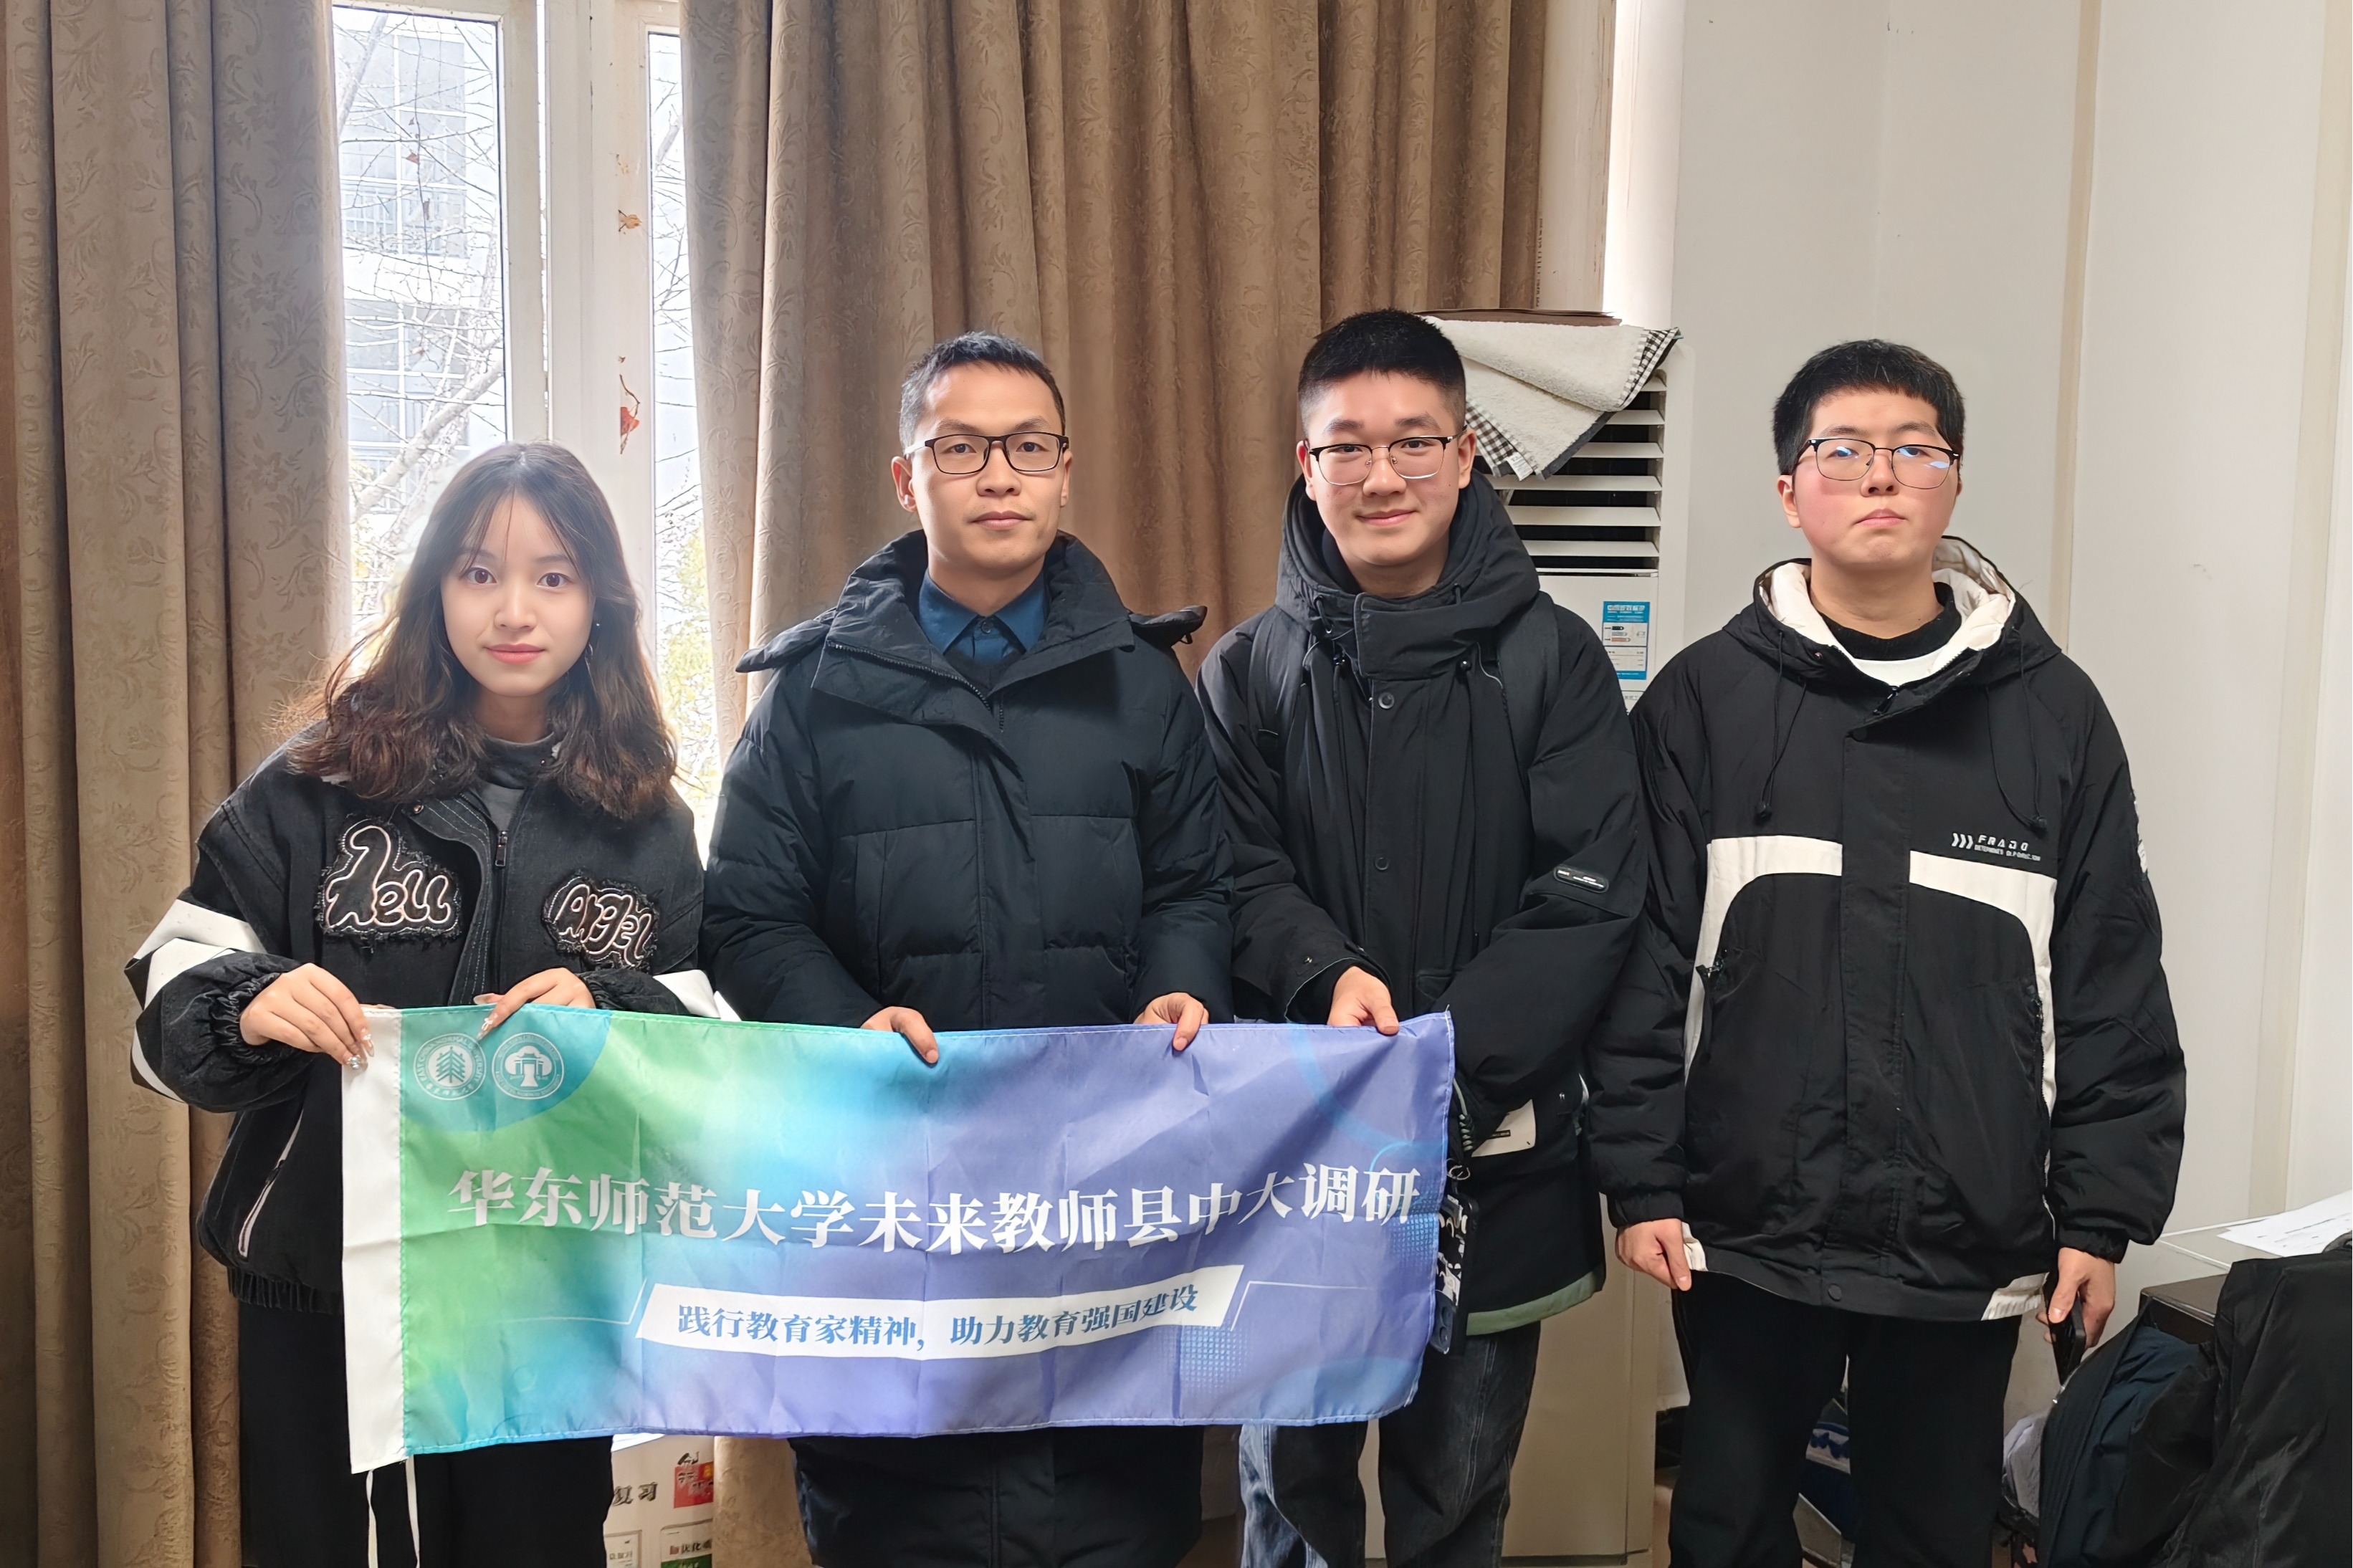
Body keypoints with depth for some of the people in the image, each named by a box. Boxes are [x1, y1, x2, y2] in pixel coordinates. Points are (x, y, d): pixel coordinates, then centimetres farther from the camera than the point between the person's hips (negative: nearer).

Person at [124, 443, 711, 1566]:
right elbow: (173, 986, -1)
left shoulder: (643, 820, 4)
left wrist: (608, 1015, -16)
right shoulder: (321, 782, 0)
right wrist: (248, 1008, -21)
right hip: (319, 1292, -1)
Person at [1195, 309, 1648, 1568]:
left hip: (1496, 1155, 0)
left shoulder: (1551, 660, -2)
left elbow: (1589, 898, -8)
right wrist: (1328, 974, -22)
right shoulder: (1252, 670, 3)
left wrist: (1444, 1062, -18)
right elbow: (1235, 880, -1)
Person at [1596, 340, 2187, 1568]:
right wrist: (1640, 1179, -5)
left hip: (1970, 1249, 1)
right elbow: (1645, 959, -2)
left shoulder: (2052, 712, 2)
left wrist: (2101, 1213, 1)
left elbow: (2111, 983, 3)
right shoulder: (1705, 700, -2)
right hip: (1747, 1233, -1)